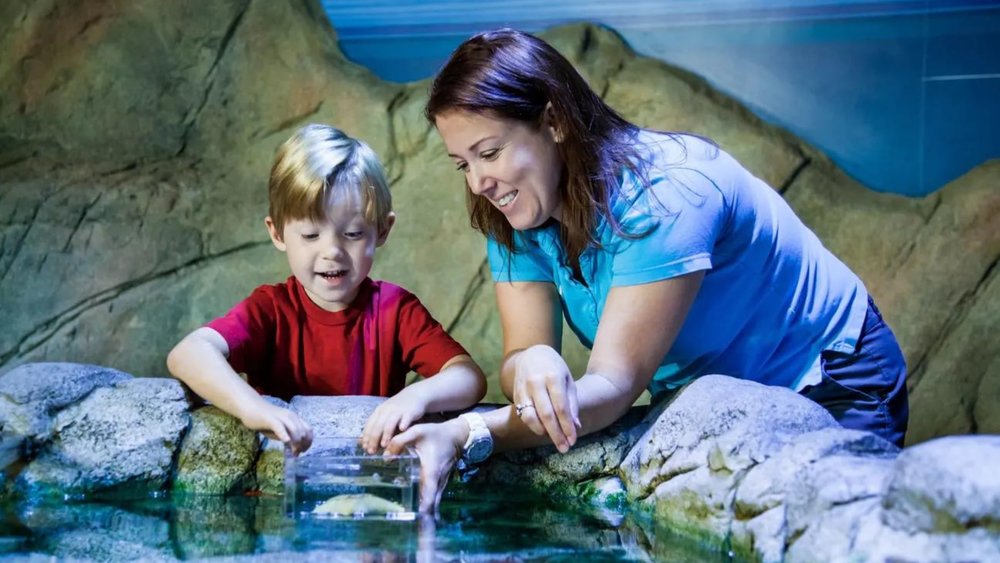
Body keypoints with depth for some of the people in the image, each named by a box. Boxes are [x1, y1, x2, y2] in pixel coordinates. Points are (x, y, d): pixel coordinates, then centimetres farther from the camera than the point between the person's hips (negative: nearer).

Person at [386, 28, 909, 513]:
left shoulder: (660, 194, -30)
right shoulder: (516, 219, -9)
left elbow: (614, 384, -37)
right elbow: (523, 349, -17)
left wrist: (467, 435, -50)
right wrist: (529, 366, -43)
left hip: (828, 388, -6)